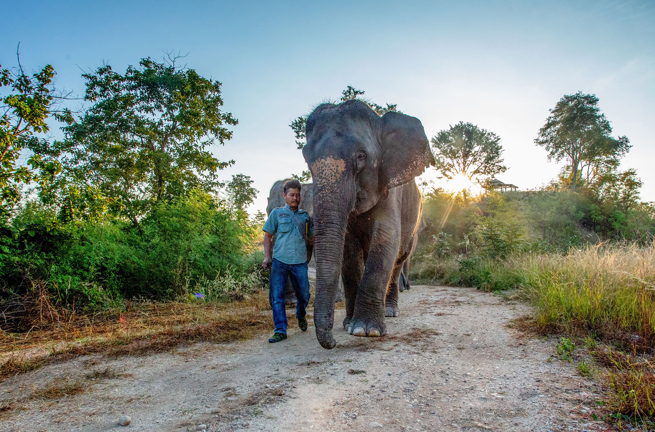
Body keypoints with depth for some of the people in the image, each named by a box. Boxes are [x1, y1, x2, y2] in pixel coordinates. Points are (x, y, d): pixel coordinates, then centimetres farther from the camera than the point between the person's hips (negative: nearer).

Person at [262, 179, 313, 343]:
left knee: (304, 295, 9)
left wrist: (309, 254, 15)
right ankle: (280, 331, 0)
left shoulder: (305, 216, 13)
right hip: (279, 260, -2)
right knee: (277, 296, -6)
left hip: (299, 262, 2)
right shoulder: (277, 213, 7)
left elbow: (310, 237, 23)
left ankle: (301, 316, 39)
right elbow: (268, 235, 7)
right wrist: (267, 256, -3)